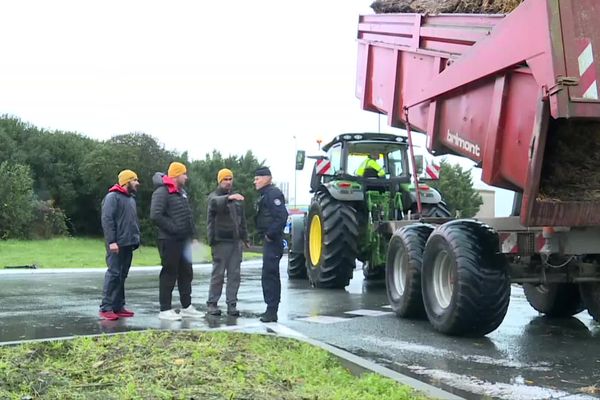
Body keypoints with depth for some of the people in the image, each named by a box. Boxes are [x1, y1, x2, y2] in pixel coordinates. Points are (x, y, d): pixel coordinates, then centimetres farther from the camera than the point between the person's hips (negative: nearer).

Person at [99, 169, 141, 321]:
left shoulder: (131, 198, 19)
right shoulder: (112, 197, -9)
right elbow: (107, 220, -17)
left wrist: (136, 238, 16)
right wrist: (112, 241, -22)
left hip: (128, 244, 9)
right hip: (117, 244, -9)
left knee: (122, 275, 11)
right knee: (113, 274, -9)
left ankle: (118, 306, 16)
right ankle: (106, 308, -6)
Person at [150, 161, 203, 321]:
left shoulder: (182, 192, 16)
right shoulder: (162, 192, -13)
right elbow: (155, 215, -23)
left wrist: (191, 232, 11)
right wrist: (173, 228, -21)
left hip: (183, 240, 9)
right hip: (169, 240, -9)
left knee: (186, 273, 13)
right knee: (169, 274, -3)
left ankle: (186, 307, 22)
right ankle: (165, 309, 5)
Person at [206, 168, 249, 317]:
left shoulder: (237, 198, 19)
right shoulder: (214, 196, -2)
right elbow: (216, 202, -28)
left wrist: (245, 237, 18)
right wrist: (228, 198, -48)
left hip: (236, 241, 6)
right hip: (221, 241, -6)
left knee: (234, 274, 4)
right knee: (218, 273, -3)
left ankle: (232, 304, 8)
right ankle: (212, 303, 6)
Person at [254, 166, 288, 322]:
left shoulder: (273, 194, -14)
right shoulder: (265, 195, 19)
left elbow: (282, 216, -24)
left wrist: (270, 234, -21)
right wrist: (267, 235, 12)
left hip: (272, 241, -11)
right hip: (269, 241, 11)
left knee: (269, 275, -9)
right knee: (270, 275, 15)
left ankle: (272, 311, -6)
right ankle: (271, 310, 23)